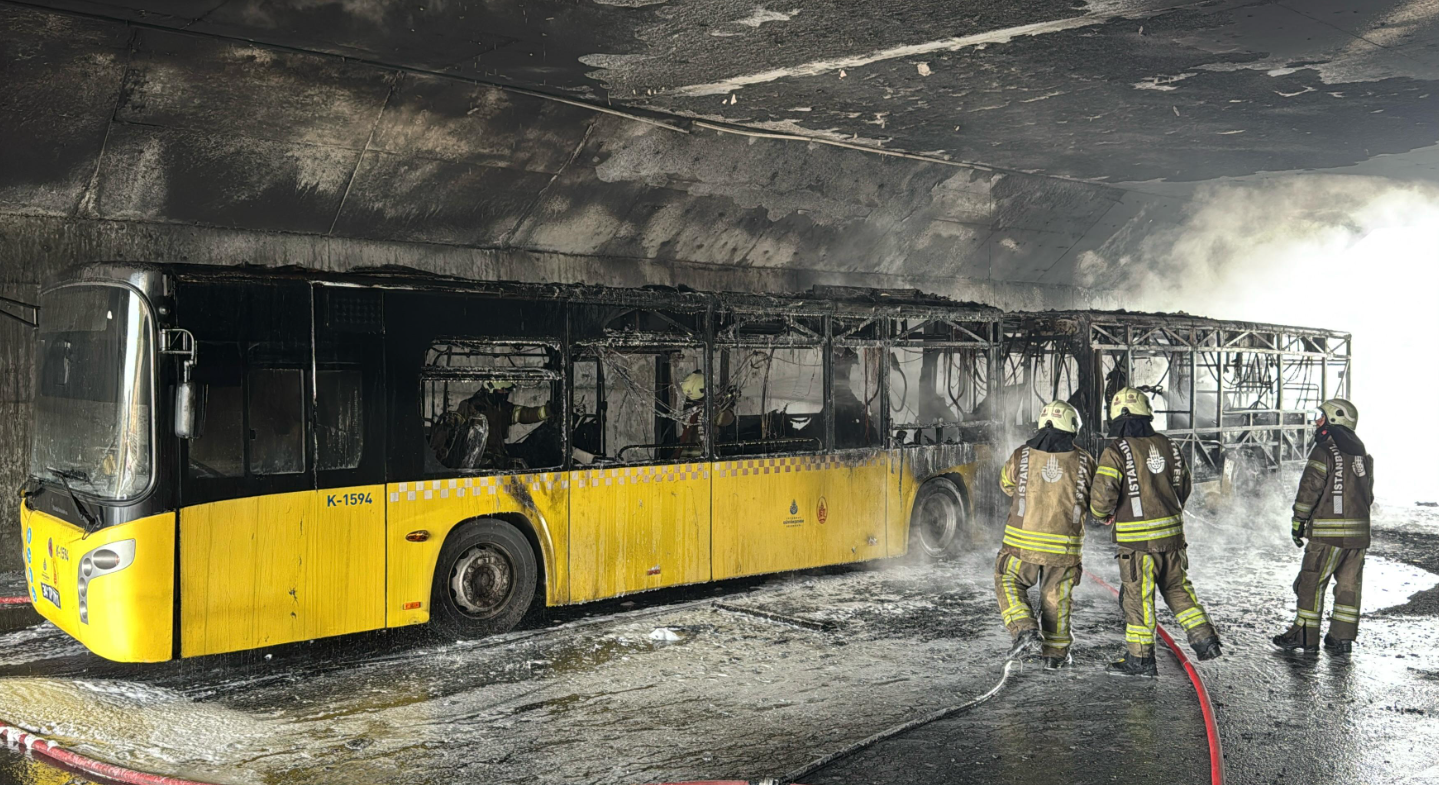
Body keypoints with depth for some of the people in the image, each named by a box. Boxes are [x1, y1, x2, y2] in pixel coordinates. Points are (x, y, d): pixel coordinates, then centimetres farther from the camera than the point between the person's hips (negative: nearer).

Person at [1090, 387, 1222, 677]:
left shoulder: (1117, 451, -13)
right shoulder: (1167, 446, 7)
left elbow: (1103, 496, -16)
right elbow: (1184, 486, 17)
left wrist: (1102, 514, 6)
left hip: (1137, 538, -6)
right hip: (1172, 533, 6)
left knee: (1138, 596, 3)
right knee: (1177, 588, 20)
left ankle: (1140, 658, 9)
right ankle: (1206, 640, 19)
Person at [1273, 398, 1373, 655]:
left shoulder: (1325, 451, -10)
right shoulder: (1363, 455, 15)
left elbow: (1310, 488, -14)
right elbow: (1368, 494, 19)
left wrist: (1298, 521, -7)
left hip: (1329, 530, -7)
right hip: (1358, 530, 7)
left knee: (1312, 581, 0)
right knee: (1348, 584, 9)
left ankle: (1305, 634, 3)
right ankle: (1342, 637, 12)